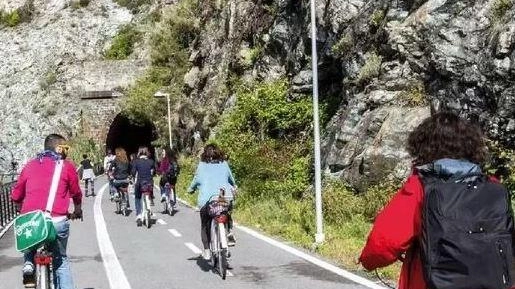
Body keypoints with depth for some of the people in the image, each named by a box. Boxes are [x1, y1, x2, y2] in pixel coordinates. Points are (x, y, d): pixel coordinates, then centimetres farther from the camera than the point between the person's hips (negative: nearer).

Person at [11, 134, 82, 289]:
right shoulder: (67, 166, 6)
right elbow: (76, 193, 16)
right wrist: (78, 210, 36)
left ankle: (28, 264, 8)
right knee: (61, 261, 17)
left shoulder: (30, 165, 14)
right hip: (57, 221, -2)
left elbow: (16, 196, 17)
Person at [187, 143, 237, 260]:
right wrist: (233, 187, 42)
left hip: (206, 199, -1)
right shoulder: (224, 164, 14)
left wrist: (191, 189, 27)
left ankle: (207, 251, 6)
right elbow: (231, 179, 22)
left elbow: (196, 180, 7)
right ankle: (229, 232, 9)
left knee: (205, 225, 14)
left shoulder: (201, 165, 9)